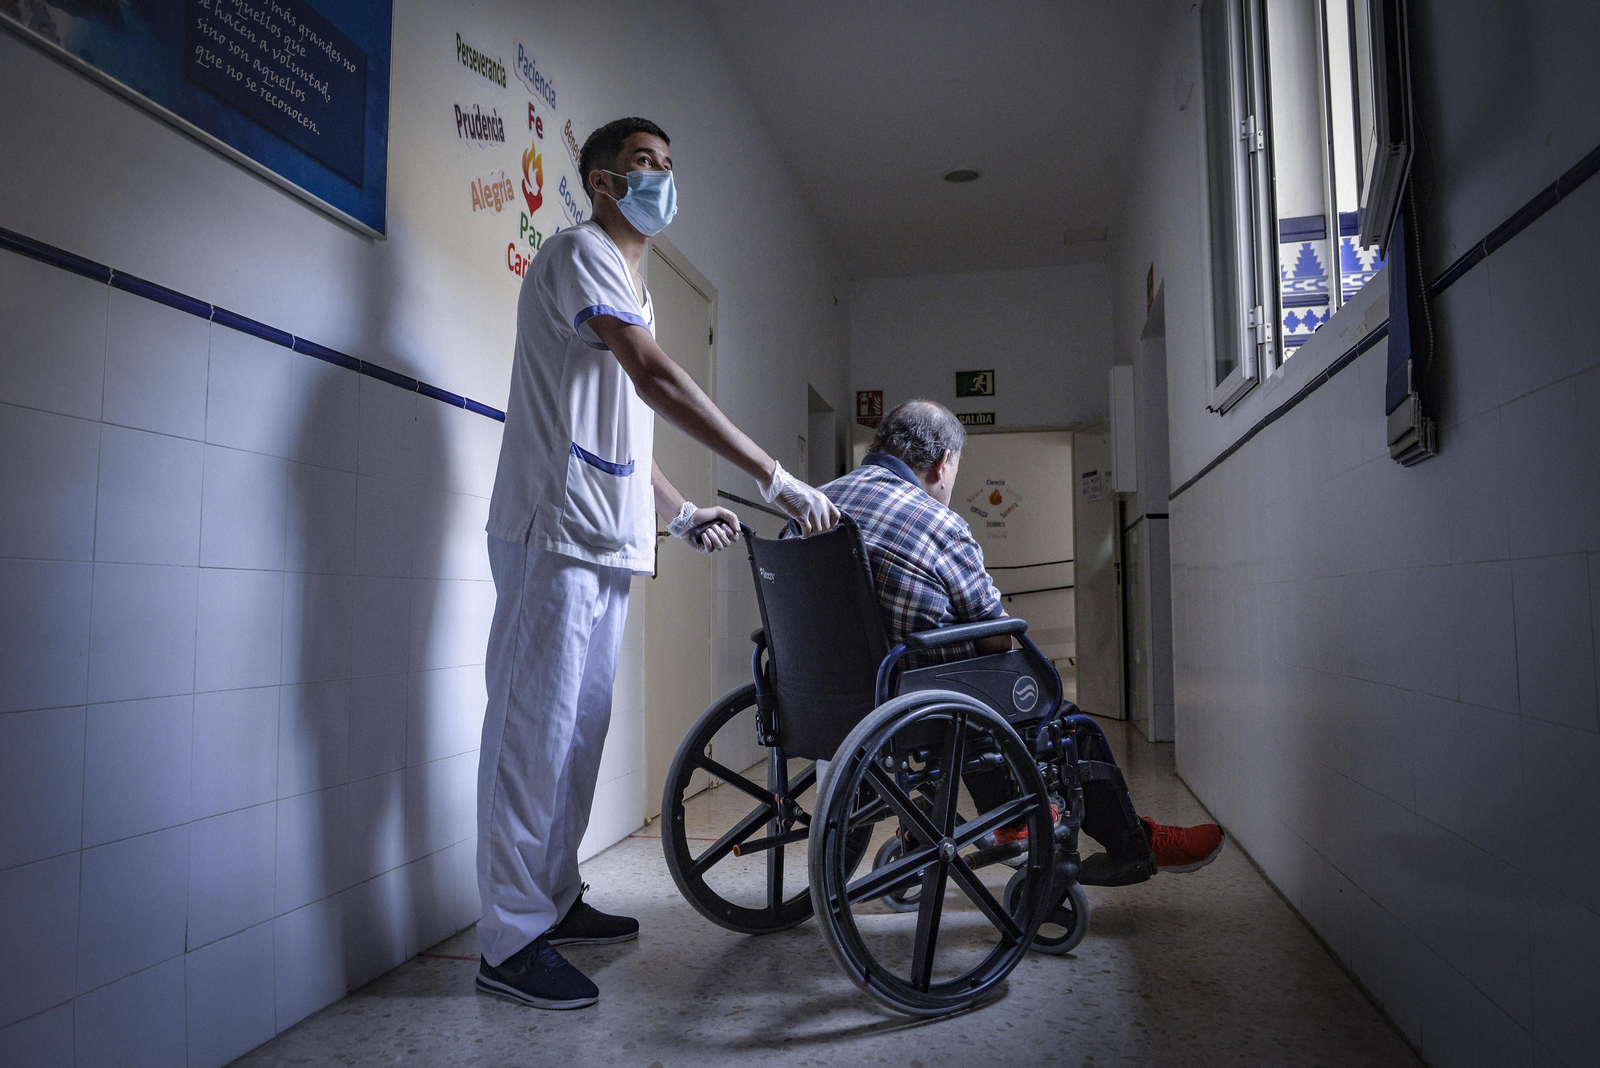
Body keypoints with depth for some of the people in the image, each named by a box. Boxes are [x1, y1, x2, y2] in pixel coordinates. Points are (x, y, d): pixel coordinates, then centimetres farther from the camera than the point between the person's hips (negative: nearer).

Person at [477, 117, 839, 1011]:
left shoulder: (632, 286, 25)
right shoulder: (579, 252, -5)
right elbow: (657, 378, -20)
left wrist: (680, 513, 15)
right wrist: (775, 478, -24)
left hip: (606, 541, 9)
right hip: (555, 533, -9)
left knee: (581, 725, 13)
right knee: (537, 726, -6)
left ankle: (556, 900, 24)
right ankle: (512, 940, 2)